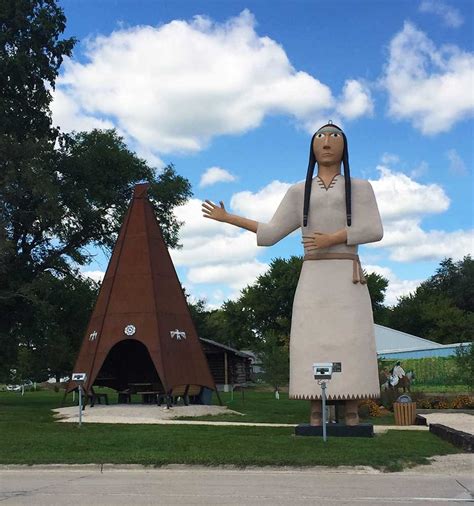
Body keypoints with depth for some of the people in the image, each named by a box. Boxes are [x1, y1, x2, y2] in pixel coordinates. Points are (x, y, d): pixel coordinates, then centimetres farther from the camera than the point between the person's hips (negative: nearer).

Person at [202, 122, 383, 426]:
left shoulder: (360, 187, 12)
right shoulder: (299, 192, 17)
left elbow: (374, 231, -3)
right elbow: (269, 235, 11)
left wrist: (333, 238, -14)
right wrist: (228, 218, 12)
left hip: (347, 276, -1)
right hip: (313, 278, 2)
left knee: (350, 343, -10)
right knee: (313, 344, -8)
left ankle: (352, 416, -7)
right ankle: (316, 417, -4)